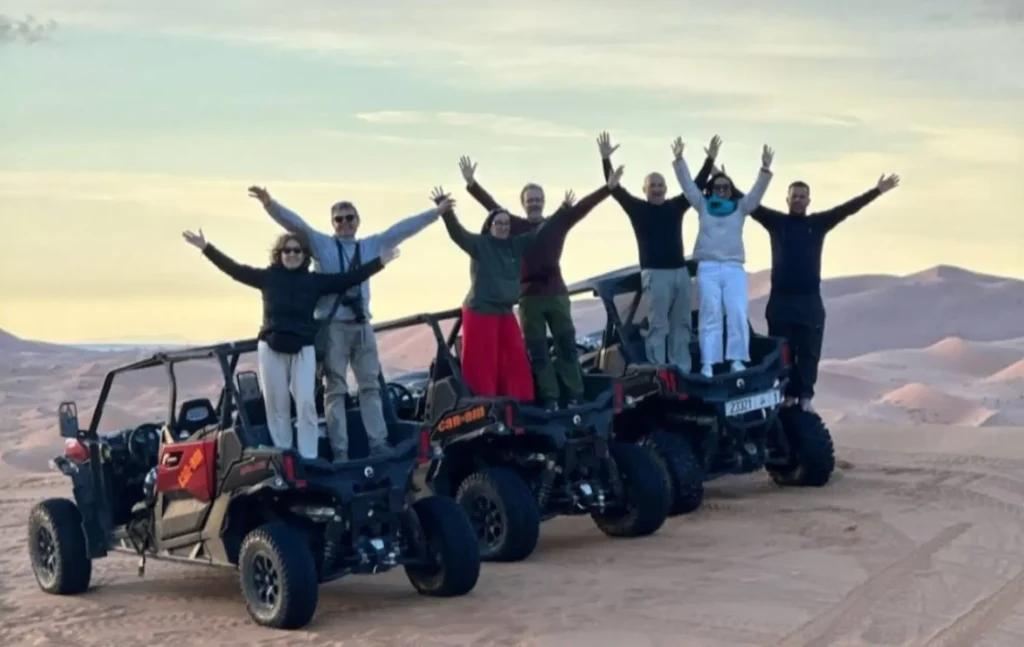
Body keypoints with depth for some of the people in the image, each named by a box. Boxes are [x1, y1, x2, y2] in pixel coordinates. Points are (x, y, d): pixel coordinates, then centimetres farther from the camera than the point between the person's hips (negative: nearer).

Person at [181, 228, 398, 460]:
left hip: (303, 349, 0)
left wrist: (379, 262, -1)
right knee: (276, 406, 4)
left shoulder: (315, 280, 4)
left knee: (306, 403, -7)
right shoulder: (268, 277, 3)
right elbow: (234, 269, 1)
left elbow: (348, 279, 3)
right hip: (271, 348, 0)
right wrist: (206, 248, -5)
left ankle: (309, 458, -4)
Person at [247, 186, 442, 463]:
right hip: (332, 326, -4)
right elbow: (295, 223, -10)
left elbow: (402, 229, 15)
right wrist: (270, 204, -26)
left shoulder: (370, 246, 13)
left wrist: (436, 212, 16)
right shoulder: (321, 243, 2)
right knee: (336, 389, -1)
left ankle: (378, 443, 13)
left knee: (371, 385, 7)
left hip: (362, 326, 5)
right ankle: (339, 450, -2)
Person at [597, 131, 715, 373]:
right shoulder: (638, 208, 2)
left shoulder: (676, 206, 11)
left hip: (680, 272, 5)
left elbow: (697, 185, 16)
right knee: (657, 324, -6)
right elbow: (615, 189, -6)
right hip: (655, 273, -5)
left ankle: (683, 370, 10)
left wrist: (710, 160, 11)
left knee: (681, 324, 6)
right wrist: (606, 159, -15)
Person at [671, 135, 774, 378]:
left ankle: (736, 360, -8)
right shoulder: (703, 206, 12)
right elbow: (688, 184, 5)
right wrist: (679, 160, -7)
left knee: (738, 314, -10)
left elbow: (758, 191, 0)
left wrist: (765, 169, -16)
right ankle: (708, 364, -8)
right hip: (707, 268, 0)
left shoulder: (740, 207, 12)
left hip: (734, 268, 1)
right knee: (710, 315, -3)